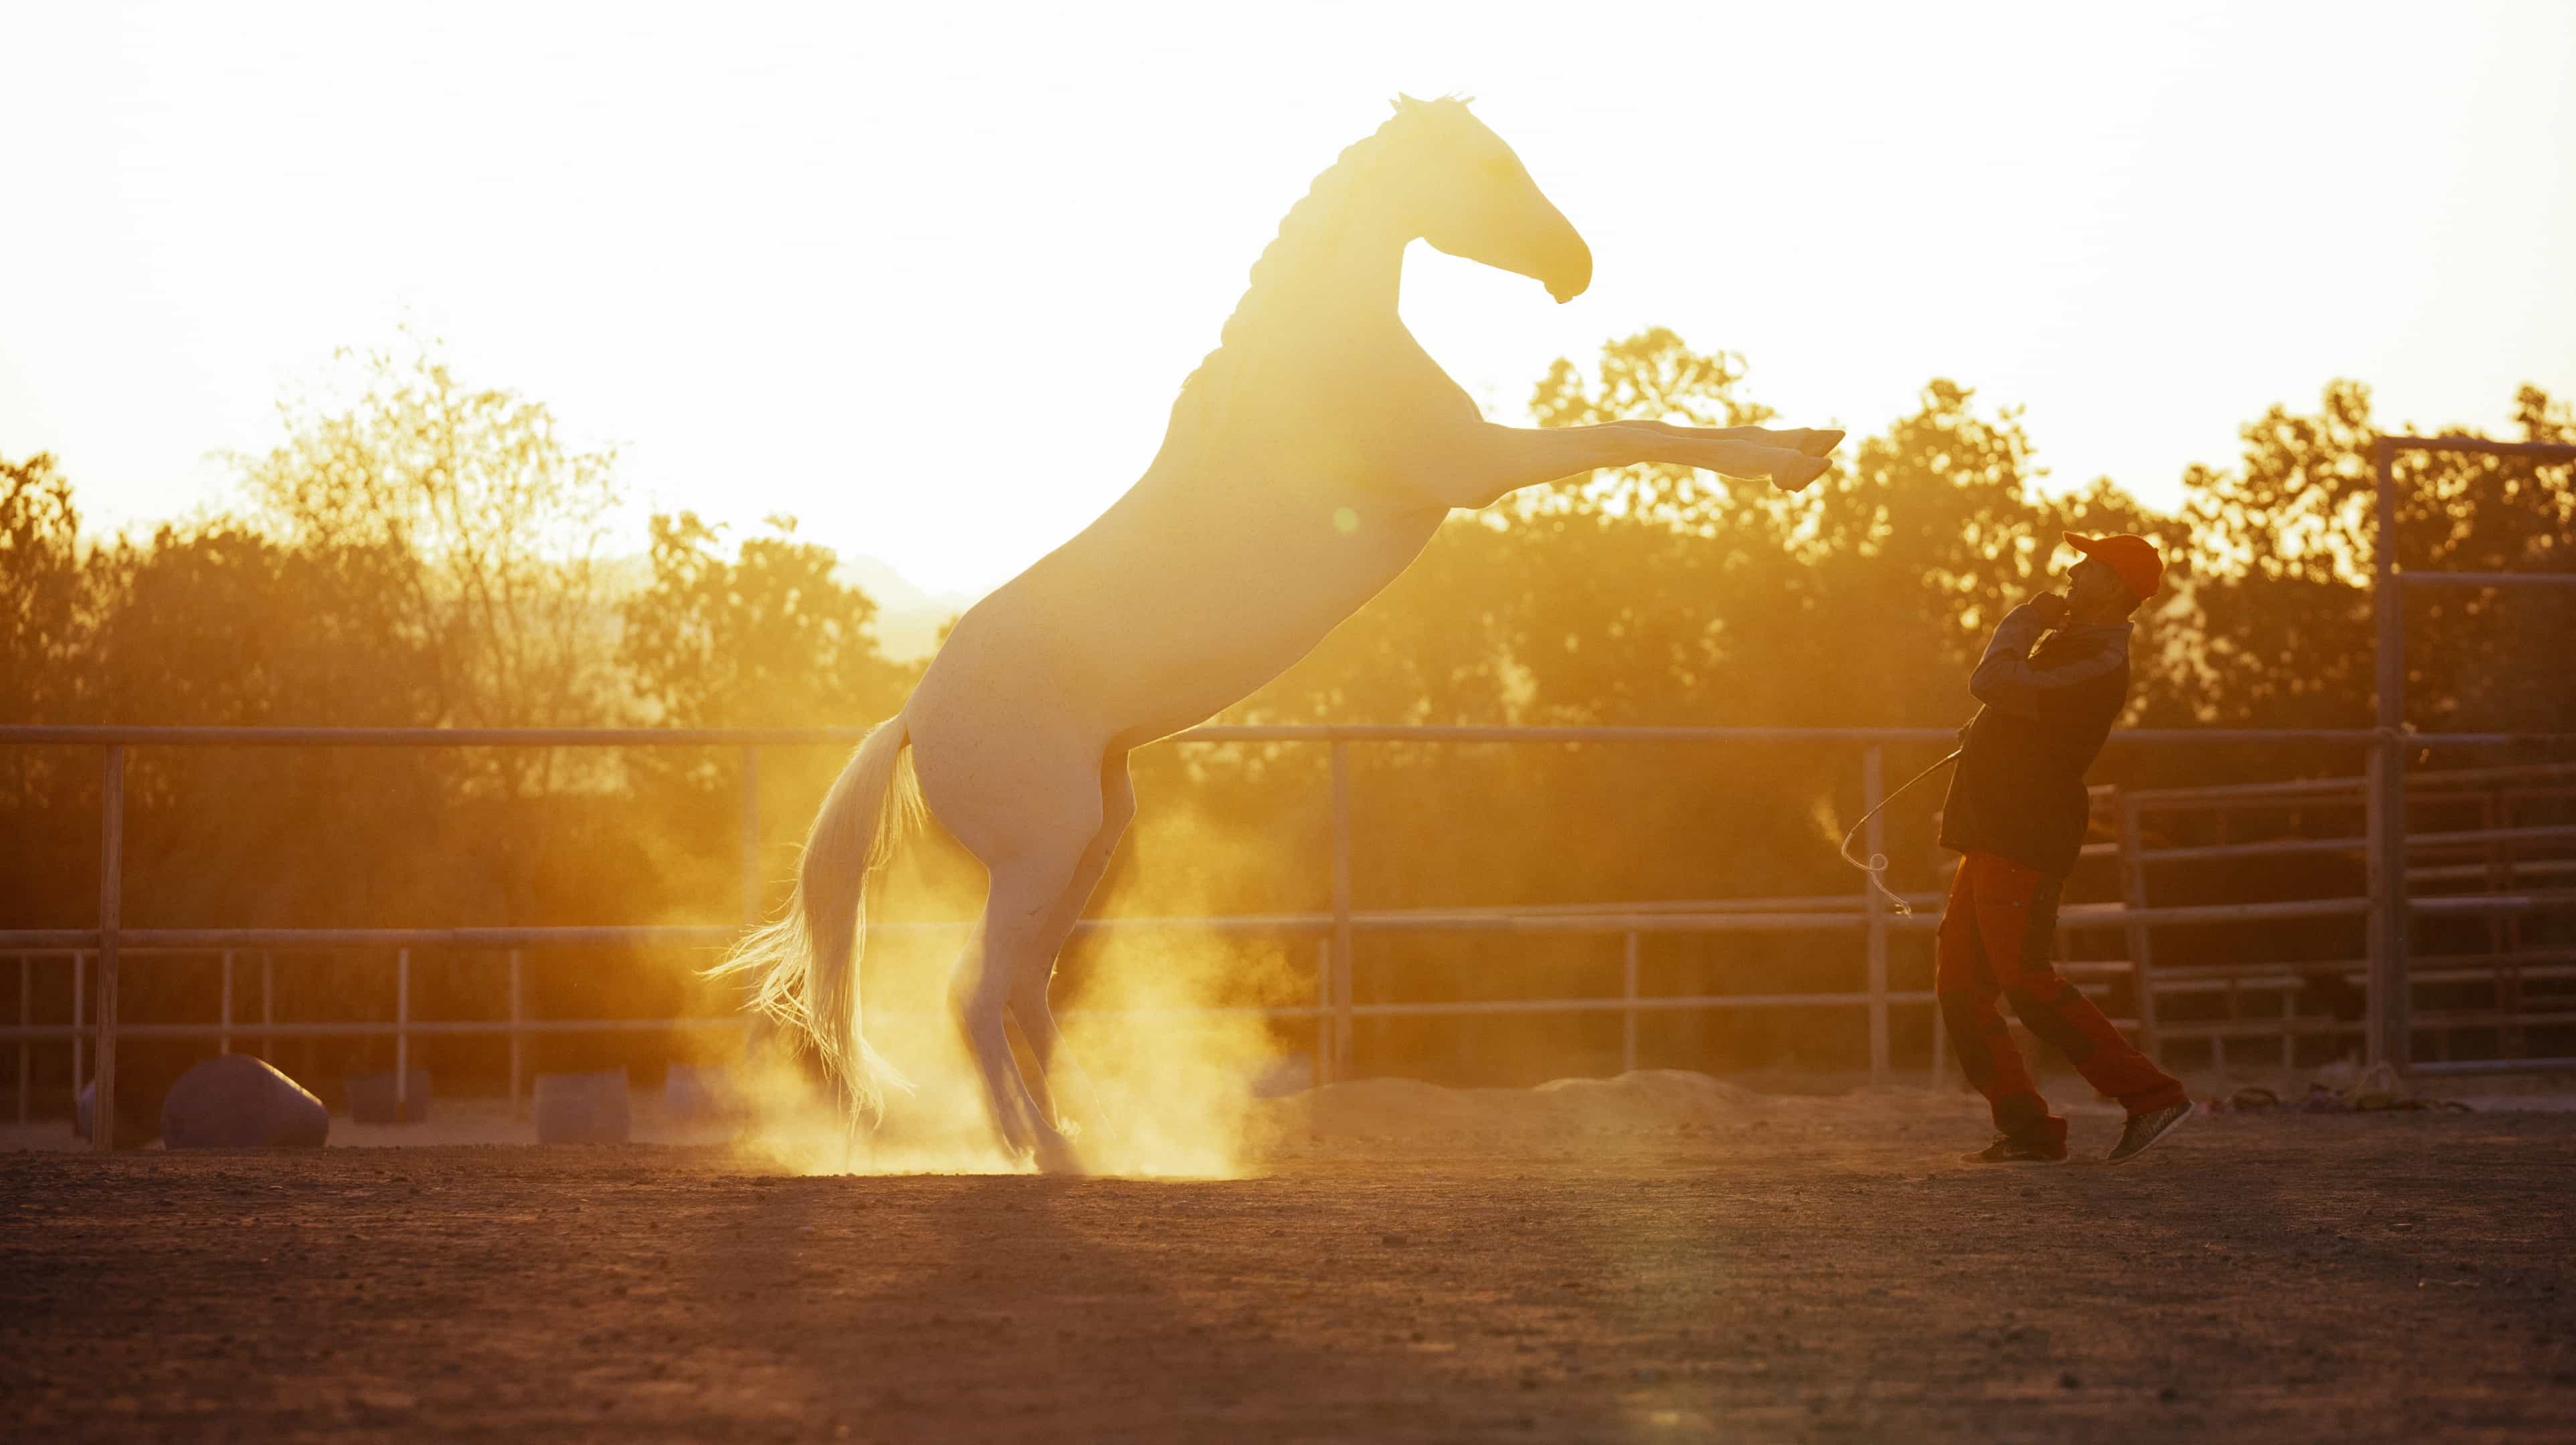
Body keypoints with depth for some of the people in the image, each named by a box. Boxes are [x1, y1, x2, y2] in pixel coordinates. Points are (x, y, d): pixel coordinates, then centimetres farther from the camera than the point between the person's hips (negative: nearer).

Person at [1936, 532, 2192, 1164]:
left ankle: (2151, 1094, -15)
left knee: (2026, 980, -17)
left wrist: (2021, 623, -9)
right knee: (1960, 986, 7)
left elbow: (1991, 682, -25)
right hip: (1994, 837, 10)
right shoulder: (2066, 640, 16)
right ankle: (2026, 1128, 8)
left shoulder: (2101, 662, -18)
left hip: (2025, 842, -10)